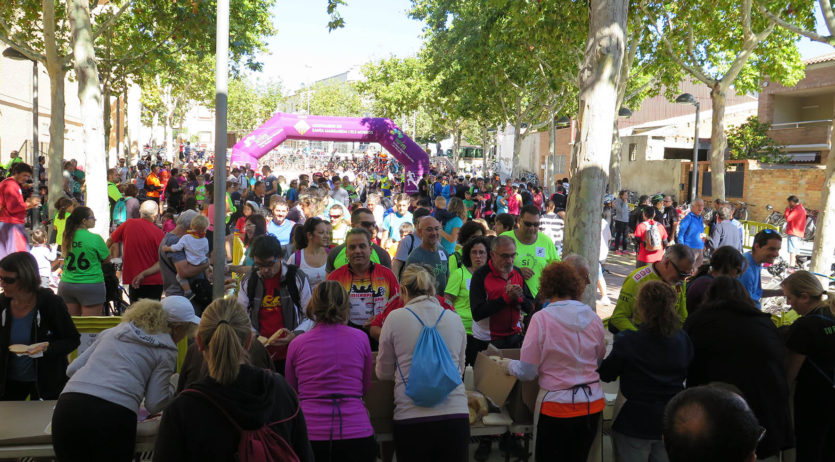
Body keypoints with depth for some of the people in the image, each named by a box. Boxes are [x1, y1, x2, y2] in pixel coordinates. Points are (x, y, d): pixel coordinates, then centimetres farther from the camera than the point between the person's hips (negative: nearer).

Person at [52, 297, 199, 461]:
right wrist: (171, 390, 25)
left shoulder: (112, 331, 22)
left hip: (68, 406, 5)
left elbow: (72, 368, 22)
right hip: (113, 416, -5)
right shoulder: (166, 351, 8)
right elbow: (154, 404, 4)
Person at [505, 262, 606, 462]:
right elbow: (600, 360, 13)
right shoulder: (593, 318, -1)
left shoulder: (541, 318, -14)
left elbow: (527, 372, -12)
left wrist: (509, 365, 7)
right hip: (593, 404, 5)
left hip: (556, 407, -4)